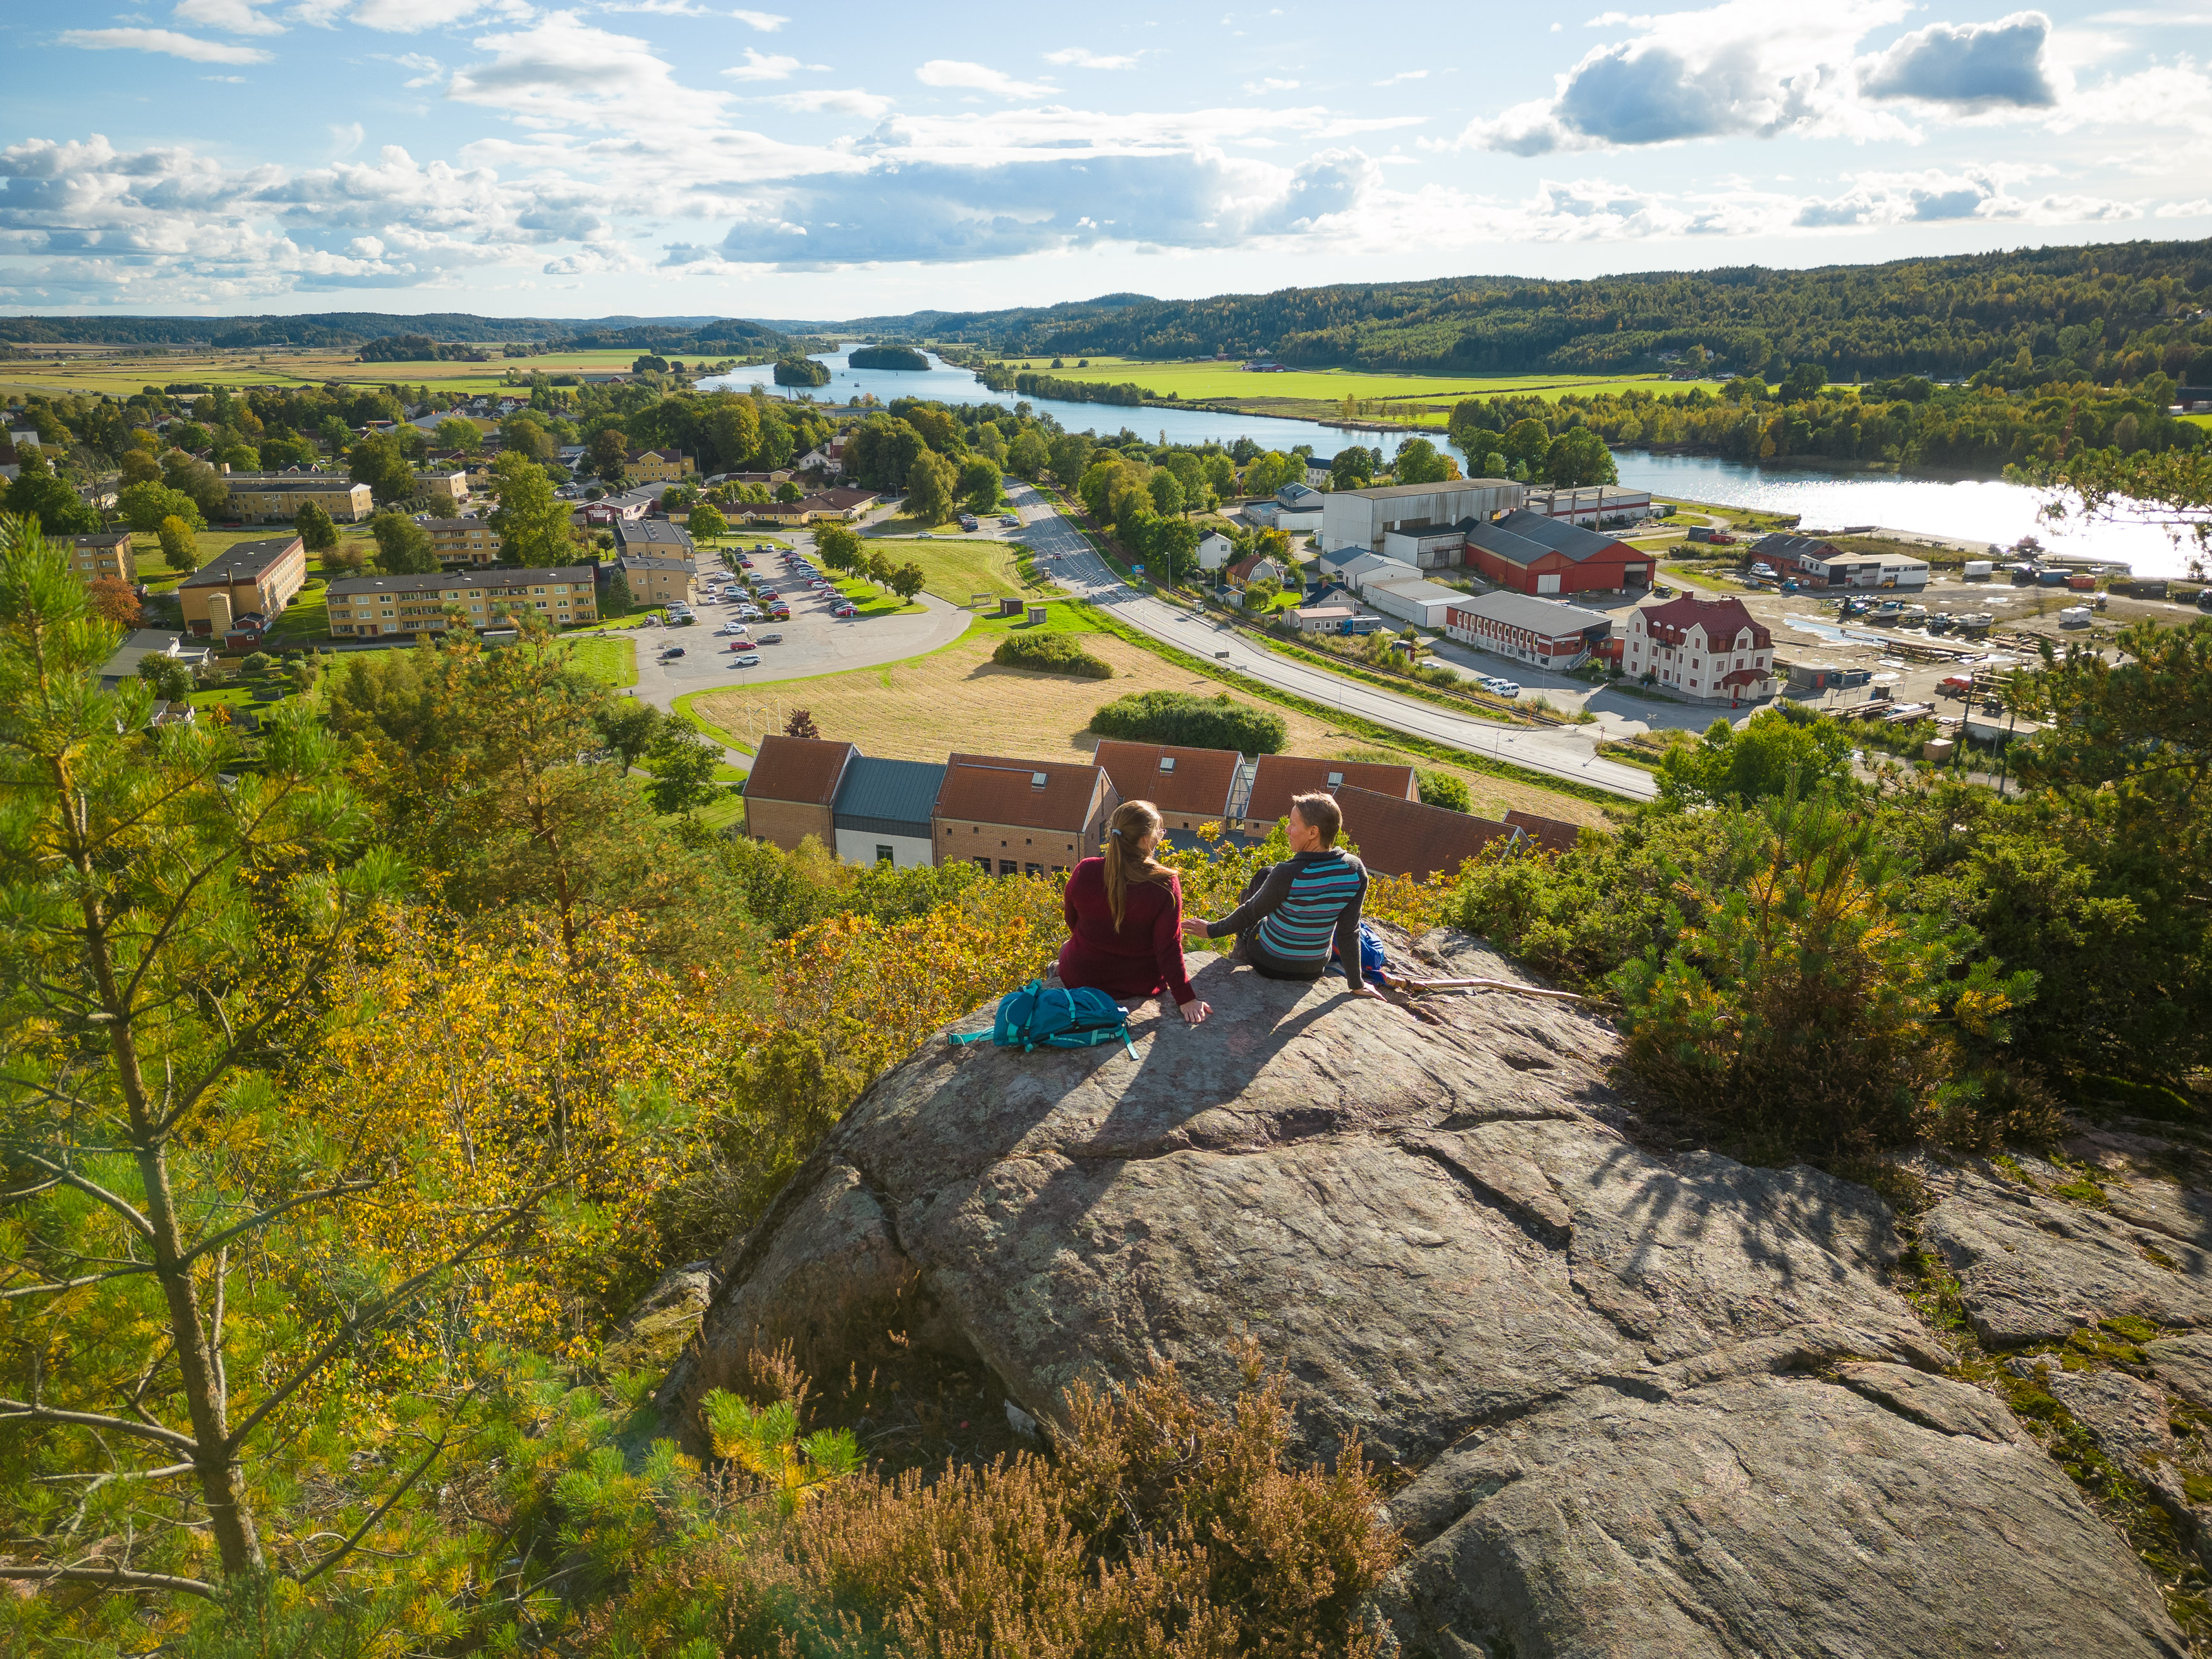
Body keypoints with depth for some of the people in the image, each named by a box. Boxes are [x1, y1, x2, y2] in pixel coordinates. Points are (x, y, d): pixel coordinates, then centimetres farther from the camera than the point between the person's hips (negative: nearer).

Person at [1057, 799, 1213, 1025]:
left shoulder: (1084, 872, -17)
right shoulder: (1165, 884, -24)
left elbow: (1073, 924, 1)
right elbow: (1169, 949, -21)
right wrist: (1186, 999, -13)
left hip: (1081, 979, 1)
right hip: (1140, 987, -1)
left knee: (1067, 948, 35)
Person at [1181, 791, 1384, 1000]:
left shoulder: (1287, 874, -29)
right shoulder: (1356, 871, -17)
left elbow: (1249, 913, -14)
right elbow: (1349, 932, -10)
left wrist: (1213, 930, 4)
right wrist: (1357, 985, 2)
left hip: (1269, 964, -4)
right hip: (1314, 969, 5)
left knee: (1263, 876, 16)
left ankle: (1240, 956, 31)